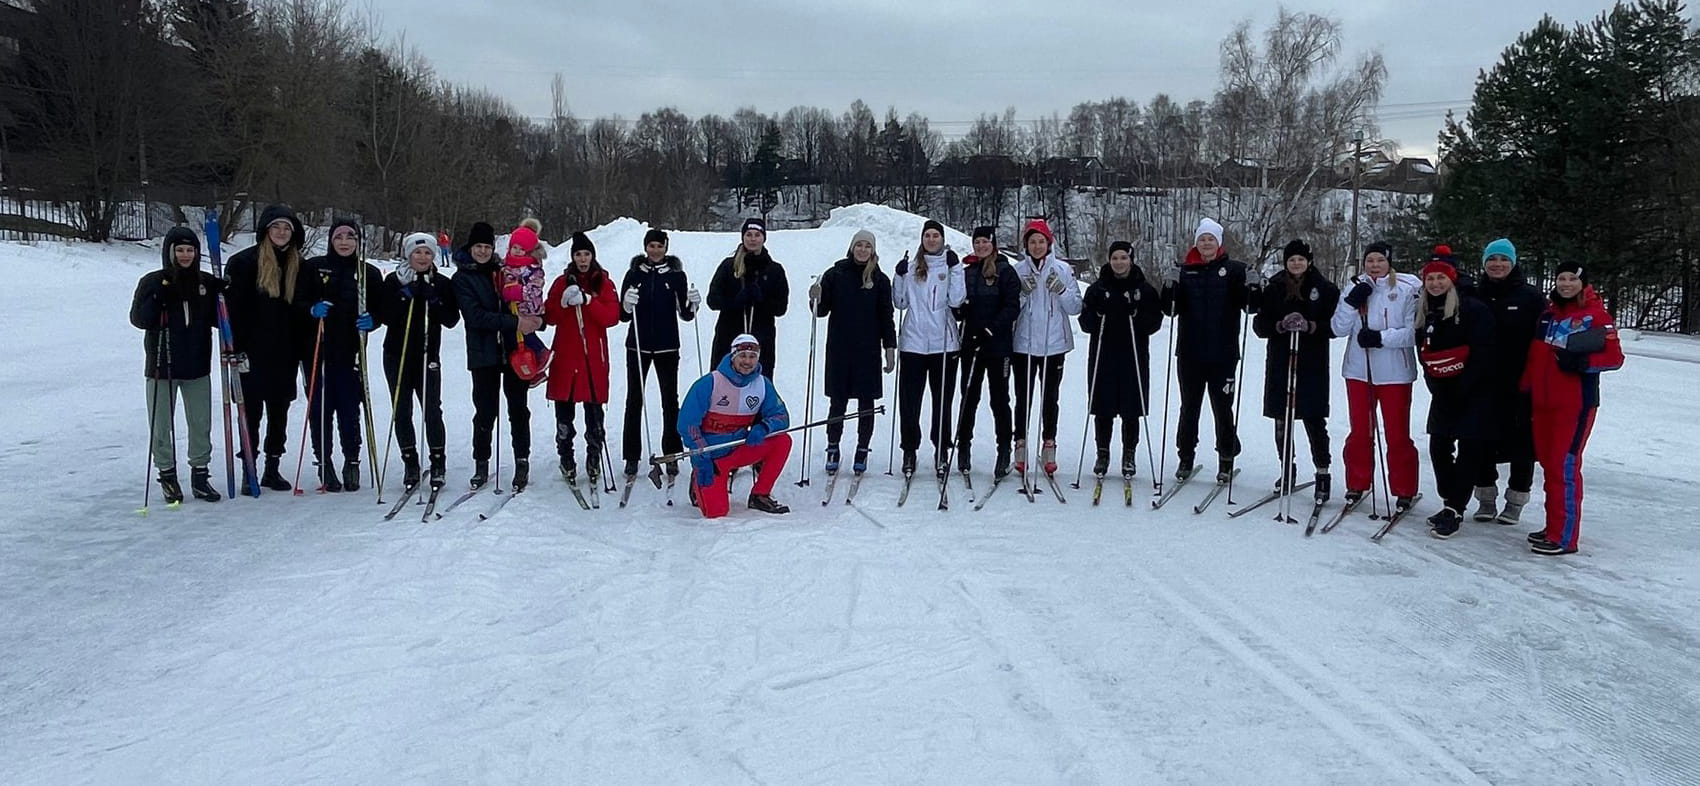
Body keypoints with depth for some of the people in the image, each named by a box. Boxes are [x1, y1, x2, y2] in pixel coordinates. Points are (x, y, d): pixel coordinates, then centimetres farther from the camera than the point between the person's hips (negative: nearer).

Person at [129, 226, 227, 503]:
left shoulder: (206, 282, 5)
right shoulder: (153, 282, -3)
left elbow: (219, 319, 10)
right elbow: (138, 319, -7)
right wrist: (158, 299, -23)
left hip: (197, 366, 2)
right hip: (162, 366, -2)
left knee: (201, 423, 7)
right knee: (161, 425, 5)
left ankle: (200, 475, 18)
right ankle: (167, 475, 18)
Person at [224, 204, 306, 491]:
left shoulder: (297, 265, 11)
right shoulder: (244, 262, -4)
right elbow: (234, 305, -7)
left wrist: (302, 345, 8)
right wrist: (237, 346, -14)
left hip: (285, 352, 4)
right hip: (253, 350, -4)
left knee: (279, 411, 9)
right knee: (252, 411, 1)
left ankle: (272, 467, 19)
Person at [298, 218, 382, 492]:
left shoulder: (370, 273, 7)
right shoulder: (314, 267, 5)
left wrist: (370, 320, -10)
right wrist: (312, 309, -15)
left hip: (351, 352, 0)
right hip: (318, 349, 0)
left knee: (349, 409, -1)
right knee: (320, 407, 2)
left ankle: (352, 462, 16)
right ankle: (324, 464, 14)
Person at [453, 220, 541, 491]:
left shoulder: (504, 272, 12)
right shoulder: (463, 278, 1)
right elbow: (475, 315, -13)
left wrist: (536, 320, -2)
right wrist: (515, 322, -21)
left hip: (515, 350, 3)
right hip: (484, 354, -3)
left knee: (518, 409, 4)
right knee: (485, 411, 1)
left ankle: (522, 461, 13)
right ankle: (481, 465, 13)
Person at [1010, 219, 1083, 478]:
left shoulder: (1063, 269, 3)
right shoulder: (1017, 270, 3)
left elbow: (1075, 307, 2)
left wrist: (1060, 290, -14)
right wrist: (1023, 292, -14)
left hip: (1055, 345, 0)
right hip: (1024, 344, 0)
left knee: (1050, 398, 6)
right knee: (1023, 398, 4)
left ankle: (1049, 445, 14)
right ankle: (1021, 445, 13)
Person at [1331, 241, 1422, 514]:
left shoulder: (1408, 288, -6)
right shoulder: (1355, 288, 7)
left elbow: (1414, 331, -11)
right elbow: (1338, 328, 1)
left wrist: (1382, 337, -21)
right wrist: (1352, 302, -12)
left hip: (1394, 372, -4)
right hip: (1358, 370, 4)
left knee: (1397, 434, 2)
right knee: (1360, 431, 12)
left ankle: (1404, 491, 13)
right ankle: (1357, 484, 24)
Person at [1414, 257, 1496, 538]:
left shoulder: (1473, 310, -12)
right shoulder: (1423, 315, 7)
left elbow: (1483, 354, -16)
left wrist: (1462, 389, -16)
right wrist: (1435, 387, 1)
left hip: (1473, 392, -6)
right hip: (1442, 393, 6)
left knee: (1469, 449, -5)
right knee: (1439, 447, 6)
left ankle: (1454, 510, -3)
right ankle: (1450, 501, 20)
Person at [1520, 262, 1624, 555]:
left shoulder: (1595, 314, -5)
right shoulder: (1548, 312, 12)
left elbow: (1615, 357, -6)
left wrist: (1582, 361, -21)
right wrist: (1526, 388, 15)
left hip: (1575, 403, -6)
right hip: (1543, 402, 6)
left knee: (1564, 466, -9)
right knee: (1549, 464, 11)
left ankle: (1565, 537, -5)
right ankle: (1554, 527, 22)